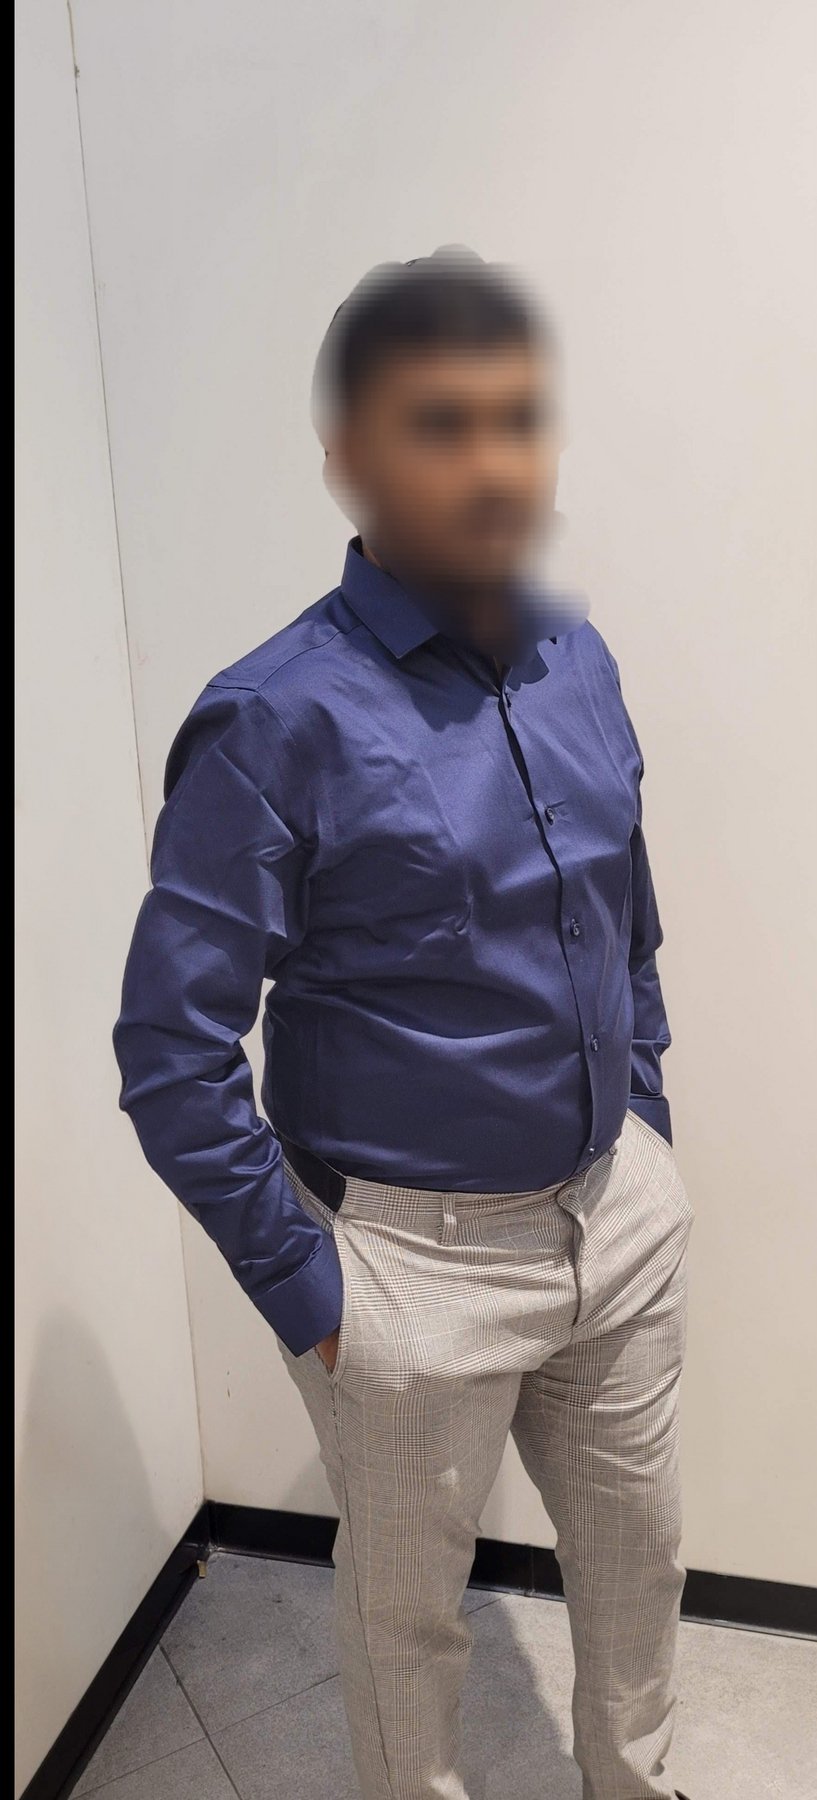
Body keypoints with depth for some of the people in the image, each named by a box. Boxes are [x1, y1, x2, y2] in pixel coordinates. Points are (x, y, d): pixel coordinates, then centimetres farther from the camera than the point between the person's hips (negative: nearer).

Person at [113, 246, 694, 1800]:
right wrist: (298, 1287, -12)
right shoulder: (278, 723, -21)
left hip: (623, 1213, 6)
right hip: (419, 1261, -5)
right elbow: (171, 1057, -17)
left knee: (638, 1556, 27)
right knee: (409, 1614, 20)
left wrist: (644, 1119, 10)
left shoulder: (582, 661, -1)